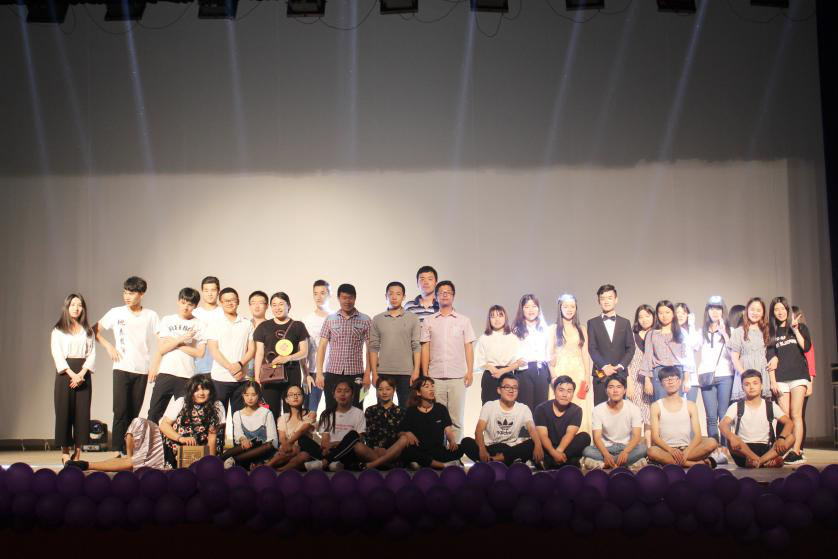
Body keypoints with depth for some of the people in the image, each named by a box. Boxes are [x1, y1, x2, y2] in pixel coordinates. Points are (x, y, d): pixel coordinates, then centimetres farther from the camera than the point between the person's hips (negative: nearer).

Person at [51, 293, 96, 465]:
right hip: (65, 372, -2)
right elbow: (57, 354, -4)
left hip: (83, 374, 2)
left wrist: (81, 374, -10)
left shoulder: (87, 330, 14)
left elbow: (92, 353, 5)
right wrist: (71, 374, -15)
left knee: (82, 411, -2)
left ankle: (77, 452, 2)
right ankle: (65, 451, 0)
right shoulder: (58, 330, 6)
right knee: (64, 411, -4)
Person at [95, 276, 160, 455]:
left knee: (134, 412, 5)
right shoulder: (116, 313, 3)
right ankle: (118, 449, -4)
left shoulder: (151, 316, 4)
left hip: (142, 370, 1)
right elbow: (95, 330, 10)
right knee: (120, 409, -8)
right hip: (122, 368, -1)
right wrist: (108, 346, -3)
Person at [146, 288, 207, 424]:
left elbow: (200, 352, -5)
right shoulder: (167, 320, 8)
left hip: (187, 376, -1)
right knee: (154, 414, 4)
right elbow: (161, 349, 0)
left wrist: (173, 343, -5)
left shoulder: (199, 325, 4)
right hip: (165, 373, 1)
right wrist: (181, 339, -12)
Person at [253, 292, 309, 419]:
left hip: (292, 375, -1)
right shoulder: (264, 327, 11)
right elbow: (259, 353, 10)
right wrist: (257, 377, 2)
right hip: (269, 376, 1)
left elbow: (304, 352, 5)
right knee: (272, 413, -4)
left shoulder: (298, 326, 8)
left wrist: (287, 358, -12)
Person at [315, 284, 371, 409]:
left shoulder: (365, 321, 4)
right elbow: (322, 347, 6)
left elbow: (369, 349, 4)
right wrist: (319, 373, -1)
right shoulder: (330, 320, 7)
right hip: (332, 374, 1)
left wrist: (367, 374, -2)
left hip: (356, 375, -1)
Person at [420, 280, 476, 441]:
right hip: (435, 376, 1)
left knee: (456, 417, 0)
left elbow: (468, 347, 7)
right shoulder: (429, 321, 10)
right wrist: (425, 373, 1)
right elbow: (425, 348, 8)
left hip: (457, 376, 0)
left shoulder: (463, 320, 9)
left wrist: (470, 371, -3)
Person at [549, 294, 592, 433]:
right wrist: (553, 377, -7)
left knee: (579, 410, -3)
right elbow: (550, 355, 4)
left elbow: (585, 354, 10)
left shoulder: (581, 329, 12)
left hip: (578, 373, 2)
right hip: (561, 372, -2)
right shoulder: (554, 329, 6)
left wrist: (587, 377, 2)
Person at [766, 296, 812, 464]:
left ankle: (796, 451, -16)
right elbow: (771, 359, 9)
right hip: (780, 379, 2)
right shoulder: (772, 332, 14)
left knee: (796, 414, -12)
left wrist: (795, 329, -7)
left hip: (798, 376, -2)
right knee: (785, 417, -3)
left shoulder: (800, 327, 11)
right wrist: (772, 381, 1)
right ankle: (786, 451, -5)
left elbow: (806, 347, -6)